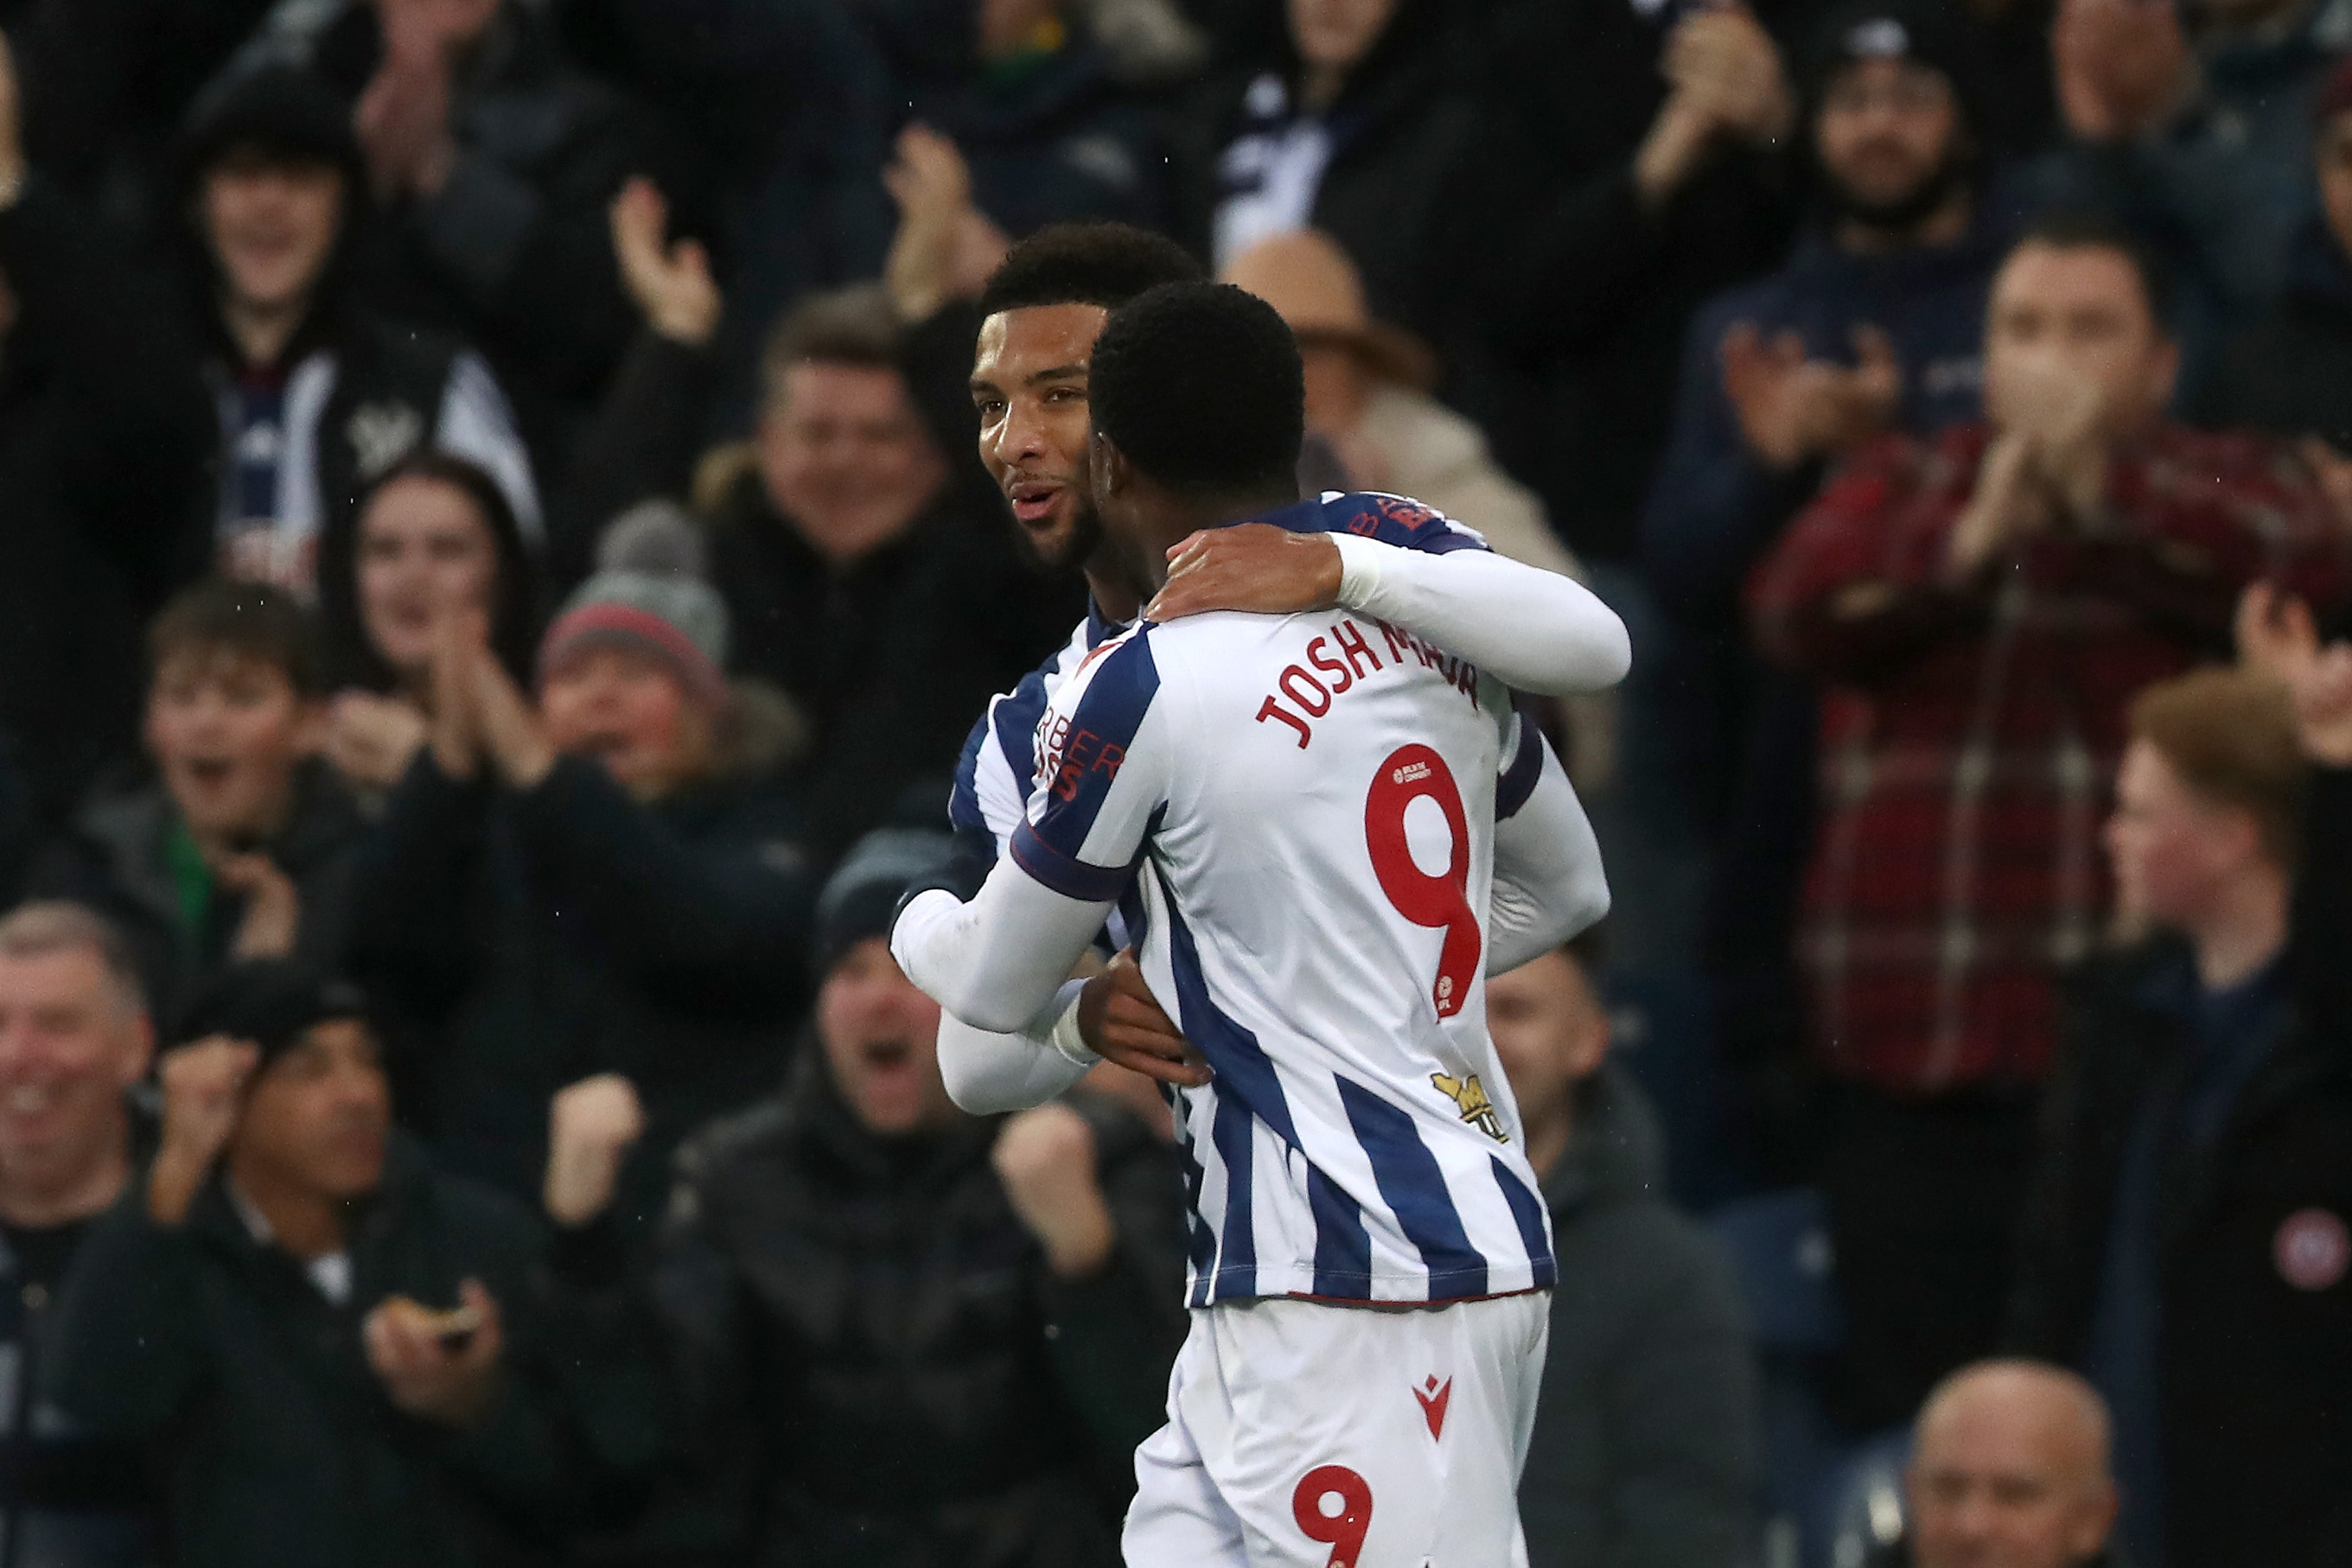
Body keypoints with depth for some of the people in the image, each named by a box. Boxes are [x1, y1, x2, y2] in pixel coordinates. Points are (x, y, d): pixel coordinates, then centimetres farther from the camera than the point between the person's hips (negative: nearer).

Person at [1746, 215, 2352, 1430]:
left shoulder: (2227, 488, 11)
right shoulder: (1903, 487, 16)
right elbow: (1796, 606, -4)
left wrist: (2097, 485, -16)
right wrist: (1973, 539, -18)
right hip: (1919, 1051, 2)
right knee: (1911, 1414, 3)